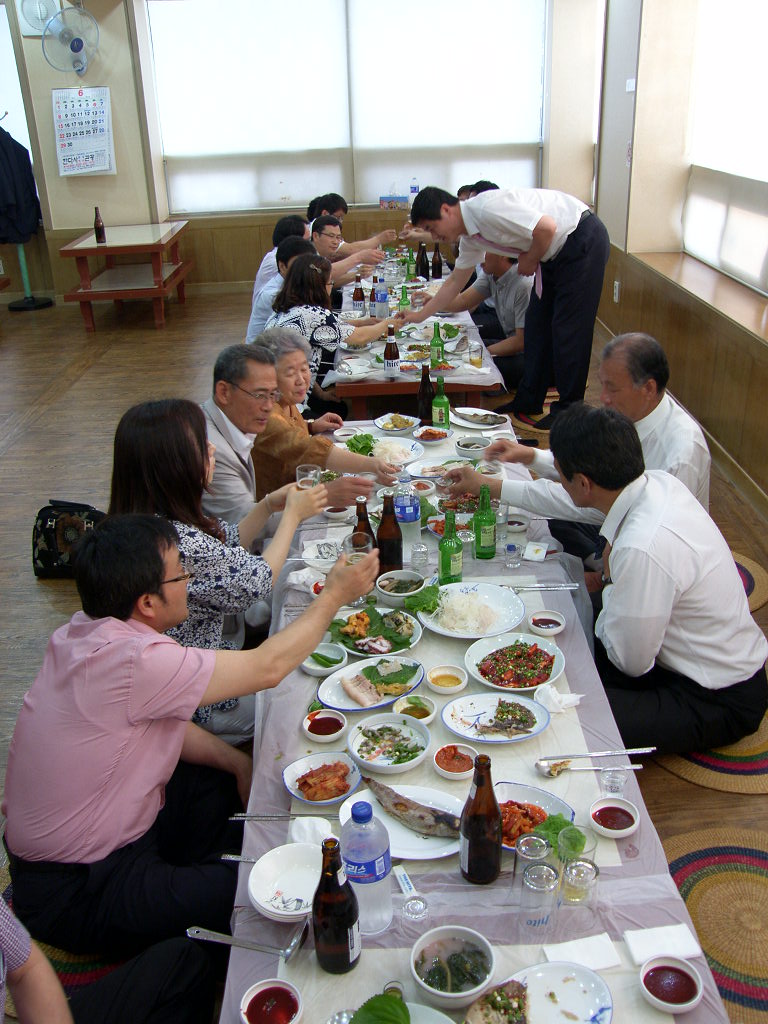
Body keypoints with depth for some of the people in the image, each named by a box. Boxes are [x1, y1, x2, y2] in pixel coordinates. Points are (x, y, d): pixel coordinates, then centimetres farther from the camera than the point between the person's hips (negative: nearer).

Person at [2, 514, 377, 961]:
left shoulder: (87, 631, -4)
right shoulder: (135, 662, -33)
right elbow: (268, 667, -24)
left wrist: (237, 761, -3)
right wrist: (334, 596, -11)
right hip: (73, 896, -9)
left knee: (223, 779, 14)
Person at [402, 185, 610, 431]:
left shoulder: (487, 208, -25)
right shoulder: (470, 238, 5)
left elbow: (547, 228, -29)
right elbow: (455, 282, 18)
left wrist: (529, 261, -12)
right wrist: (419, 316, 20)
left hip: (583, 240, -9)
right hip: (557, 252, 9)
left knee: (569, 328, -7)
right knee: (537, 324, 11)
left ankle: (567, 411, 2)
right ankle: (528, 403, 20)